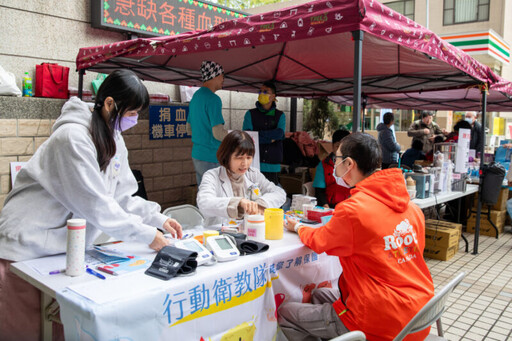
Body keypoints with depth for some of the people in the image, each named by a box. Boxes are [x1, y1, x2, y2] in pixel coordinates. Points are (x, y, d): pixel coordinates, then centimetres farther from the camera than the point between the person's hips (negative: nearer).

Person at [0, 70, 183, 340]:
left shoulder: (114, 140, 6)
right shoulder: (73, 137, -22)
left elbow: (121, 197, 10)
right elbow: (95, 204, -24)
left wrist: (159, 219, -1)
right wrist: (147, 235, -19)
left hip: (65, 247, 8)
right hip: (27, 249, -8)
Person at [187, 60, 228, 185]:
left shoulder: (195, 96, 14)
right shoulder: (213, 99, -15)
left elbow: (189, 129, 22)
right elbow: (218, 133, -20)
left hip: (196, 155, 10)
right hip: (210, 157, -9)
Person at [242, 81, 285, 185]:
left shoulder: (280, 115, 13)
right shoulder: (250, 114, 10)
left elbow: (280, 134, -5)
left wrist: (257, 134, -7)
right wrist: (270, 137, -6)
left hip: (273, 165, 1)